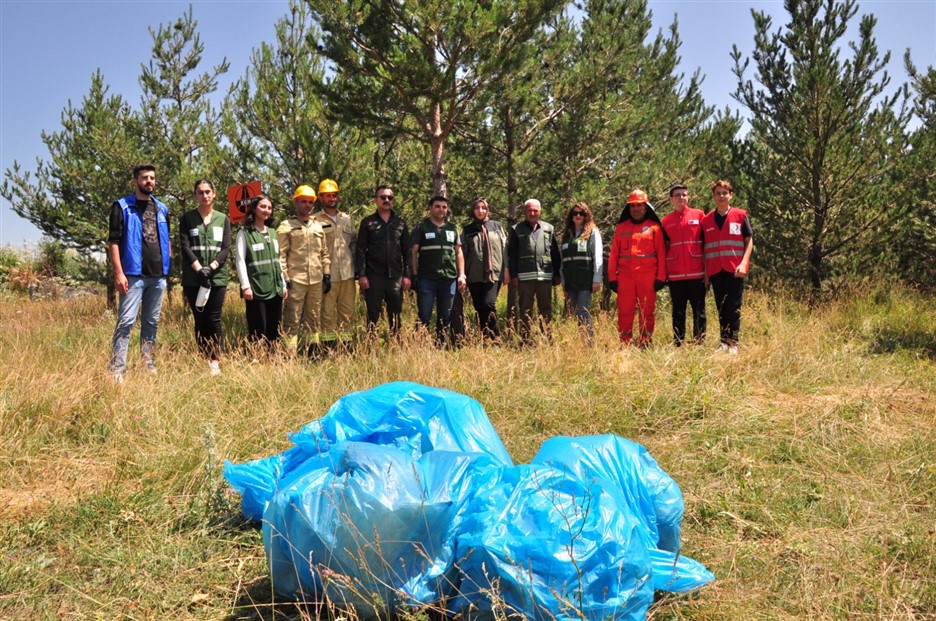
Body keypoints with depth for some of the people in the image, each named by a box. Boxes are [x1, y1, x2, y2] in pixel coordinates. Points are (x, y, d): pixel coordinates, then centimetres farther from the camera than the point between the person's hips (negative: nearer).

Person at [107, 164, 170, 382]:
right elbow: (113, 241, -6)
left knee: (151, 323, 11)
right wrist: (119, 272, -15)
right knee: (126, 322, -9)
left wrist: (166, 267, 13)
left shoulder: (161, 208, 15)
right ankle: (117, 370, -8)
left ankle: (149, 366, 18)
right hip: (134, 275, -5)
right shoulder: (122, 207, -1)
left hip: (158, 276, 5)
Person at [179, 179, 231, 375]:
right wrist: (199, 269, -15)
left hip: (217, 277, 0)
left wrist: (211, 267, -12)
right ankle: (205, 359, 9)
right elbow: (185, 246, -2)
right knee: (200, 320, 2)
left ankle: (216, 361, 1)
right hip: (193, 278, 0)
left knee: (214, 319, -3)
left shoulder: (223, 219, 11)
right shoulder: (187, 218, 7)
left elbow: (226, 248, 3)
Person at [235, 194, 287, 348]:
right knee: (258, 330, -6)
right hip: (256, 289, -6)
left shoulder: (272, 233, 18)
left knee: (275, 330, 7)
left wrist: (283, 284, 15)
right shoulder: (244, 232, -1)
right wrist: (245, 286, -15)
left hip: (275, 289, 6)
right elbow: (240, 261, -7)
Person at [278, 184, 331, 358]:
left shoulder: (318, 227, 17)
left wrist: (327, 274, 13)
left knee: (314, 319, 11)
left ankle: (313, 353, 19)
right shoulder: (286, 227, 0)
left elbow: (324, 253, 20)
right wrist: (283, 277, -12)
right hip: (295, 280, -5)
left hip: (316, 280, 6)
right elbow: (281, 254, -5)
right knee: (292, 321, -5)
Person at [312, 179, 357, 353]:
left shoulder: (347, 219, 14)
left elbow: (355, 241, 21)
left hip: (348, 273, 5)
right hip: (327, 275, -4)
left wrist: (354, 260, 9)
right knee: (328, 313, 0)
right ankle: (329, 349, 5)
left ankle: (346, 347, 16)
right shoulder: (315, 220, -2)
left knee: (347, 312, 8)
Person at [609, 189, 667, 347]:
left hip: (647, 277, -2)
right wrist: (612, 276, 3)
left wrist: (661, 277, -4)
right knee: (624, 312, 1)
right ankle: (624, 345, 7)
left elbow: (661, 253, 2)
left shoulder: (654, 227, 7)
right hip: (625, 277, 2)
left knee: (647, 312, 3)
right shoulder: (621, 227, 13)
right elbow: (614, 254, 10)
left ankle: (645, 344, 10)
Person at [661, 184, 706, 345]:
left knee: (699, 309, 4)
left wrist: (707, 266, -1)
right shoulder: (666, 221, 8)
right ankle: (677, 344, 12)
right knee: (678, 311, 7)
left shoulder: (699, 215, 4)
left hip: (697, 273, -1)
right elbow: (664, 247, 10)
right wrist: (663, 272, 4)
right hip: (675, 275, 1)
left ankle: (700, 342, 10)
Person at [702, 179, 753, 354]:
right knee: (721, 308, 6)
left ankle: (733, 343, 2)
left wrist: (743, 263, -10)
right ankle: (724, 341, 12)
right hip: (715, 271, 3)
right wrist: (705, 271, 7)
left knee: (733, 307, -2)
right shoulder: (707, 220, 11)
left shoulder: (740, 215, 3)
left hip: (734, 270, -3)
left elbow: (749, 241, 3)